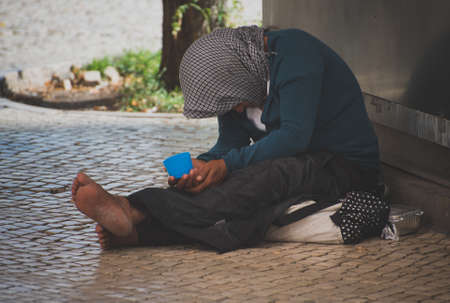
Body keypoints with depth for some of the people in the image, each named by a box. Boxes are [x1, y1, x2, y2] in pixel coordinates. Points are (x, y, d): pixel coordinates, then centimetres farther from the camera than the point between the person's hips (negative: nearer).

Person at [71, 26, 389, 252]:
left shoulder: (295, 52, -19)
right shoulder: (234, 70, 5)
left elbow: (294, 135, -25)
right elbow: (229, 145, 4)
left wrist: (226, 165, -26)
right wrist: (199, 166, -17)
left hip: (346, 166, -8)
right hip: (294, 162, 8)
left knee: (269, 174, -34)